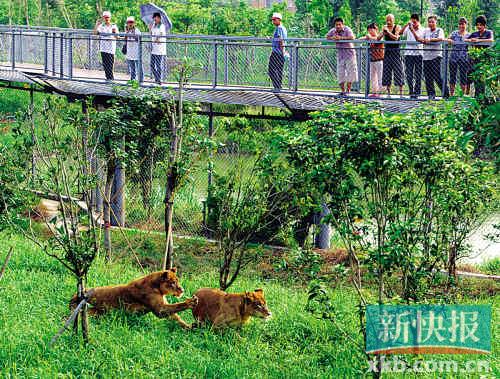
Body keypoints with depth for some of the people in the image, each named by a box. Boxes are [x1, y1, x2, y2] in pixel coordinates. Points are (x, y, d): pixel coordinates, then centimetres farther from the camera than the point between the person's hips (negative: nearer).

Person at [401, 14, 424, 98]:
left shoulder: (422, 30, 1)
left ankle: (416, 92, 4)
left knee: (418, 75, 0)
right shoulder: (408, 29, 7)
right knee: (409, 74, 1)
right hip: (408, 53, 2)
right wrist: (407, 24, -15)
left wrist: (413, 30, -20)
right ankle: (411, 92, 8)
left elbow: (419, 39, -13)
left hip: (418, 54, -2)